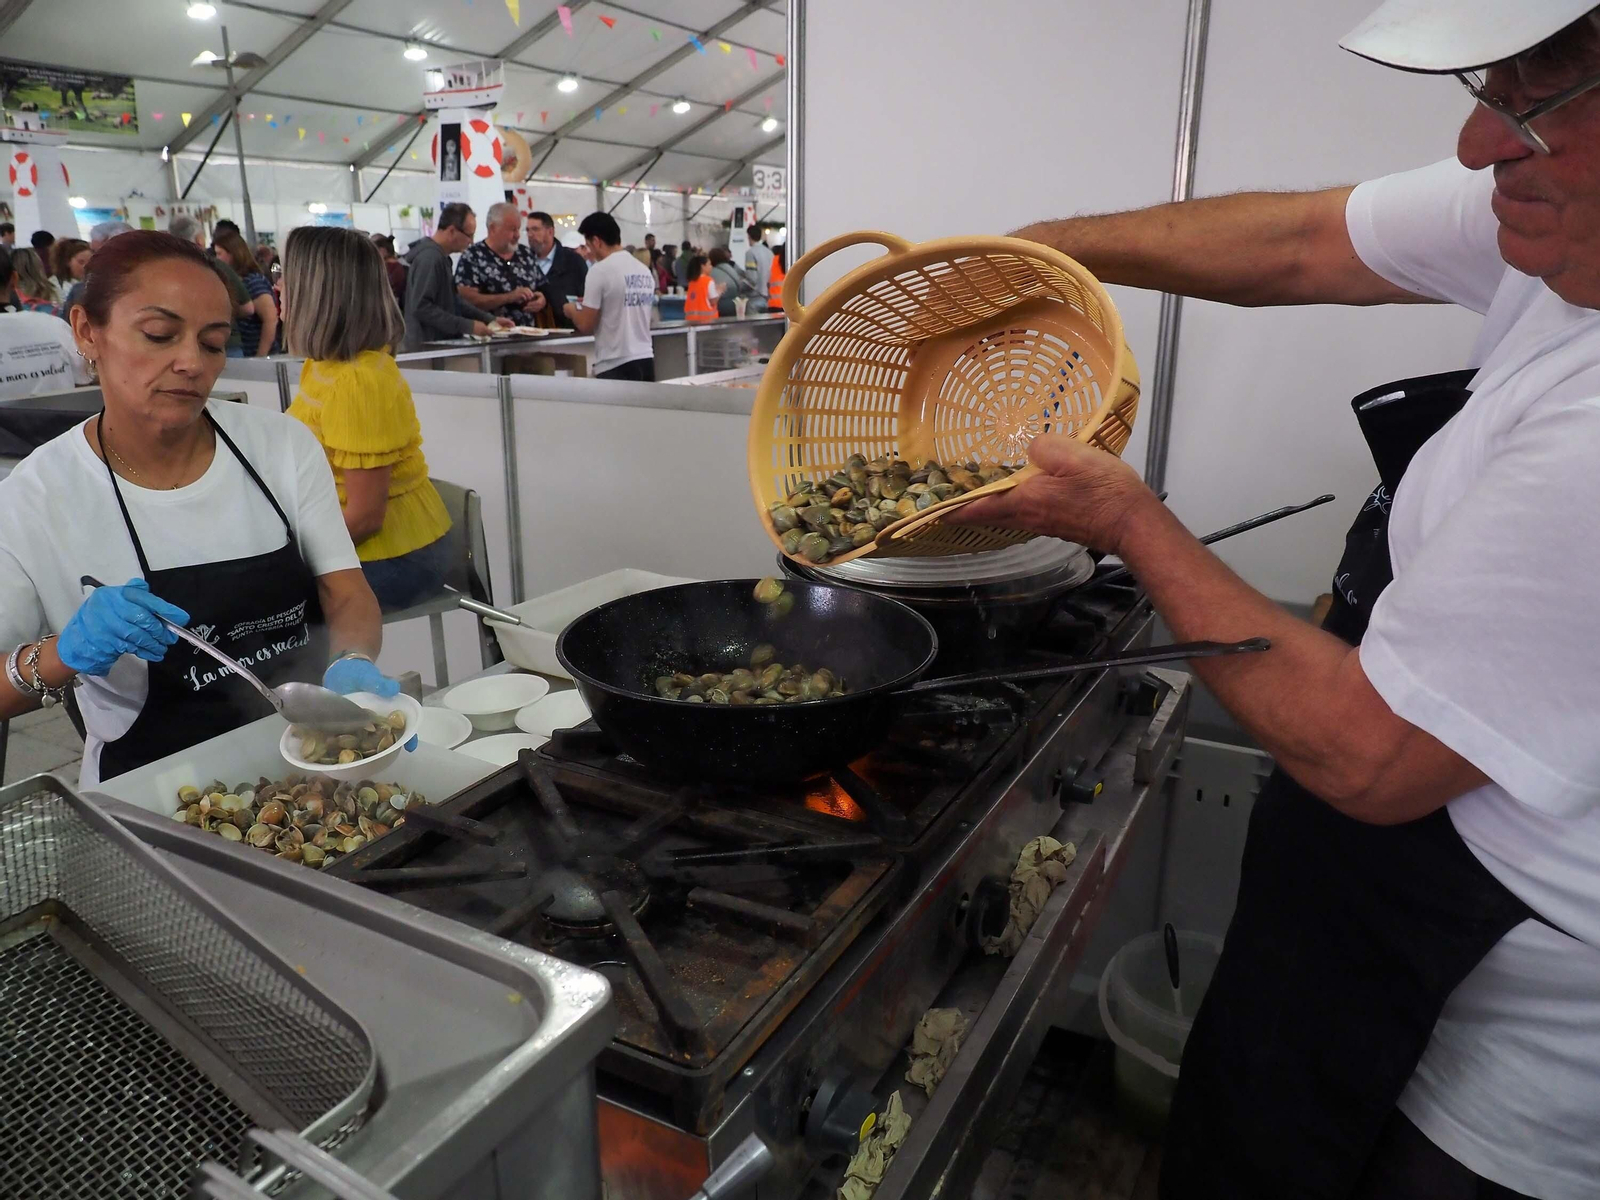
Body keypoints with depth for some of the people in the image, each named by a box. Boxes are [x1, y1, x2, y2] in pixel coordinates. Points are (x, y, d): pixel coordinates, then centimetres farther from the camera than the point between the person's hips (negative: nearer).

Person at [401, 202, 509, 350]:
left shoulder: (441, 256, 15)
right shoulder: (430, 258, -16)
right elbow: (421, 307, -23)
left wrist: (490, 319, 15)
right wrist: (467, 326, -23)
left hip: (442, 344, 10)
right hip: (428, 348, -10)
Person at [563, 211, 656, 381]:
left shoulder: (600, 270, -10)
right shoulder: (644, 271, 11)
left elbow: (585, 325, -10)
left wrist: (571, 310, 11)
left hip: (615, 366, -7)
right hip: (646, 360, 7)